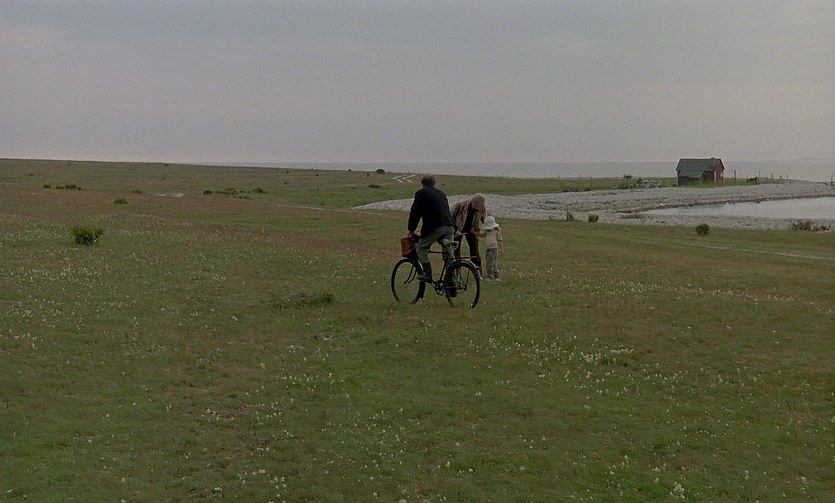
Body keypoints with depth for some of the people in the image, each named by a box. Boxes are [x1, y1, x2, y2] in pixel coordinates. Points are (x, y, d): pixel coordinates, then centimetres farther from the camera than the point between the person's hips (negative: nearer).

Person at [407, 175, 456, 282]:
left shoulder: (421, 193, 7)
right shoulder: (441, 193, 25)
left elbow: (415, 212, 4)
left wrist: (411, 230, 12)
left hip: (435, 227, -6)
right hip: (450, 226, 6)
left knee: (421, 249, 7)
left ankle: (427, 273, -7)